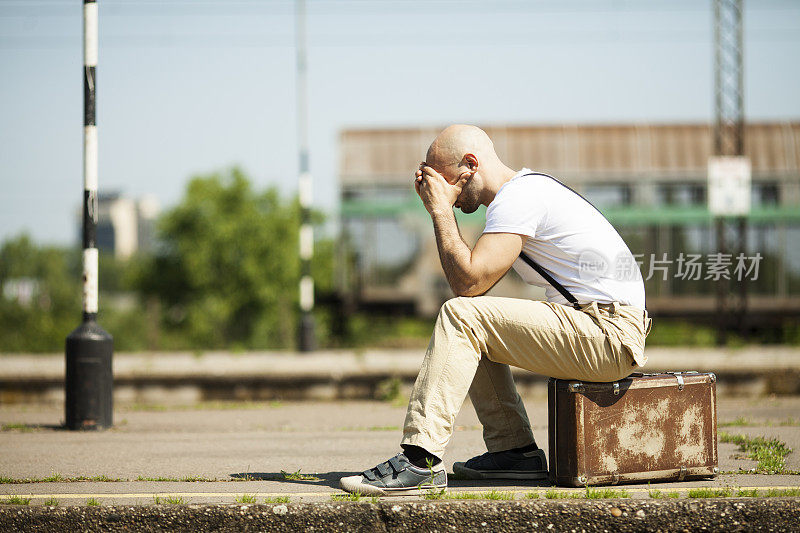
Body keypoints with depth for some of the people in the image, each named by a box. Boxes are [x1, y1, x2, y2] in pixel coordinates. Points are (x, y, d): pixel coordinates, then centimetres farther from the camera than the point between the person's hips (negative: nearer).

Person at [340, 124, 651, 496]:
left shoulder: (517, 197, -12)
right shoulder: (526, 190, 20)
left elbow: (468, 282, -19)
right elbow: (476, 281, 20)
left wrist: (441, 211, -8)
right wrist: (440, 209, 12)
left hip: (609, 335, -11)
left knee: (461, 316, -17)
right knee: (474, 325, 18)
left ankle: (420, 461, -24)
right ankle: (514, 451, 11)